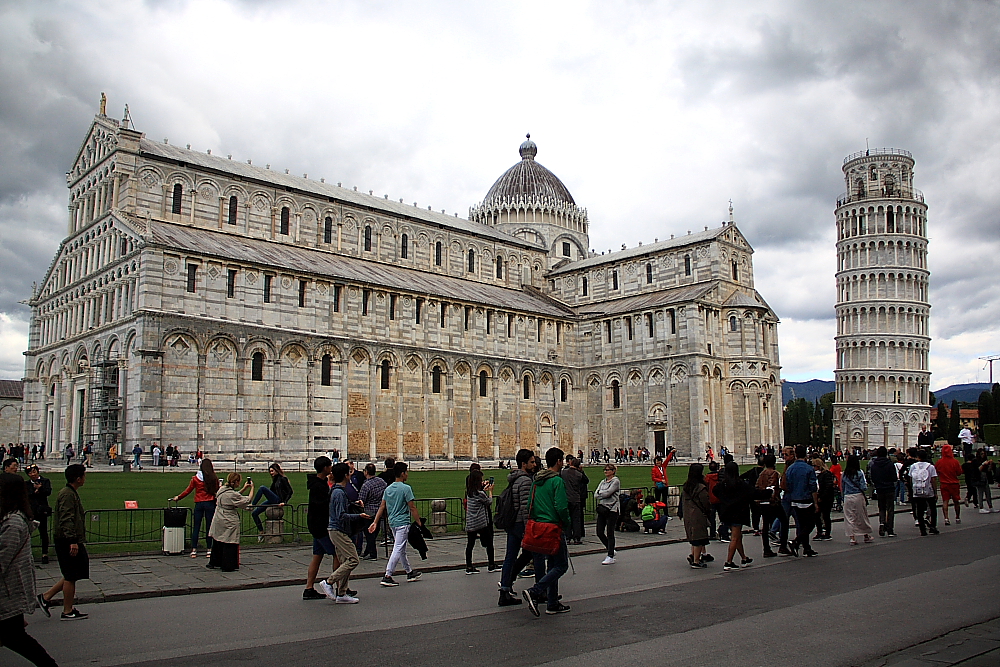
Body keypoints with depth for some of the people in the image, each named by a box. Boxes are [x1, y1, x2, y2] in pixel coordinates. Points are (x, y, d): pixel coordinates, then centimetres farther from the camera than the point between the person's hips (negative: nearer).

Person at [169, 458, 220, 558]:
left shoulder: (195, 478, -1)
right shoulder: (214, 478, -5)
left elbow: (188, 490, 5)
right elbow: (217, 490, 3)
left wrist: (178, 497, 19)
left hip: (198, 504, 1)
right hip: (210, 504, -1)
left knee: (196, 527, 7)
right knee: (209, 526, 4)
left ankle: (194, 550, 7)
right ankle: (209, 550, 6)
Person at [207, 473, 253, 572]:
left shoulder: (221, 490, 4)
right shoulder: (233, 494, -21)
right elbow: (247, 501, -10)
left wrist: (244, 488, 18)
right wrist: (252, 488, 0)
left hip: (218, 521, 8)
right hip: (229, 523, -8)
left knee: (217, 542, 20)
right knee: (230, 544, 2)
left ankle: (213, 563, 31)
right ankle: (228, 566, 7)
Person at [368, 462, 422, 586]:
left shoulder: (388, 489, 8)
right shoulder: (406, 488, -13)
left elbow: (382, 507, 8)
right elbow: (412, 508, -14)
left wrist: (375, 522, 9)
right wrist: (419, 523, -9)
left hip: (392, 522, 8)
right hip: (403, 523, -8)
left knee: (402, 549, 17)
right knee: (398, 550, -6)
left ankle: (409, 572, 30)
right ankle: (387, 577, -9)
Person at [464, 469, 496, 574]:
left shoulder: (469, 492, 2)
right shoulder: (480, 494, -16)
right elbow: (489, 502, 0)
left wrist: (484, 488, 21)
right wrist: (490, 491, 11)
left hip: (470, 523, 6)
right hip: (481, 523, -6)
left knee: (470, 544, 5)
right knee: (489, 543, 10)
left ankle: (469, 567, 5)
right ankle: (492, 565, 20)